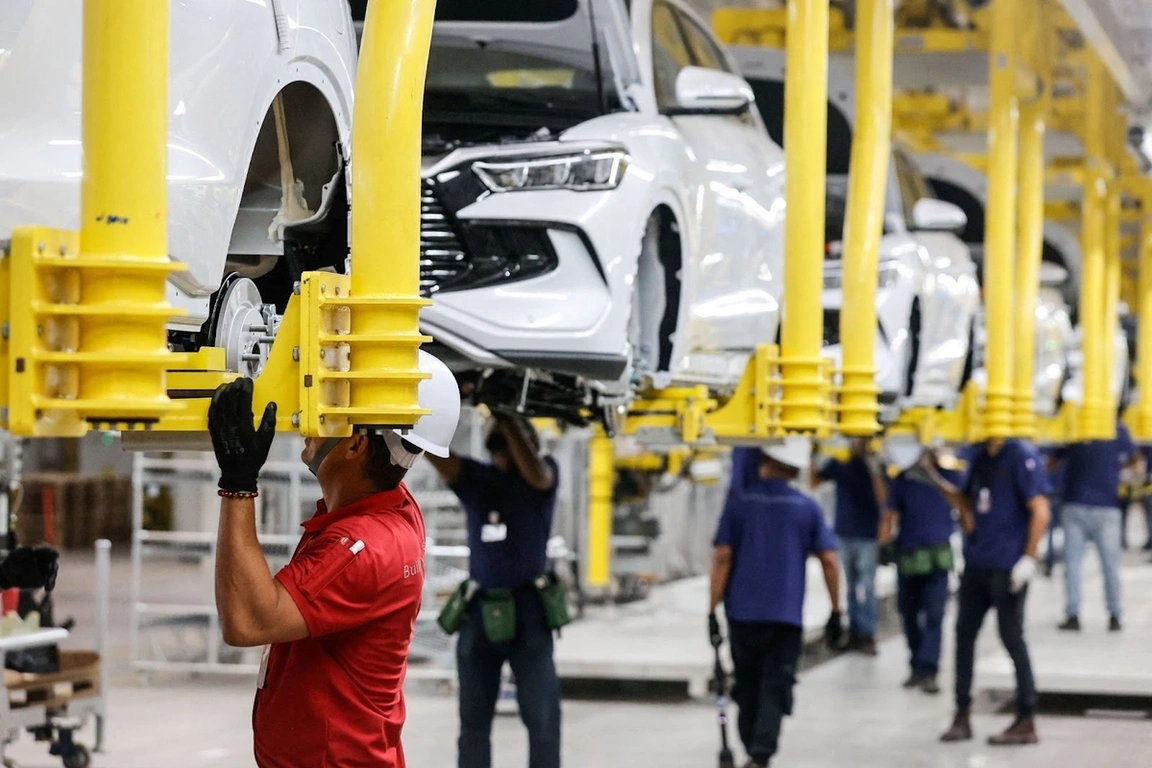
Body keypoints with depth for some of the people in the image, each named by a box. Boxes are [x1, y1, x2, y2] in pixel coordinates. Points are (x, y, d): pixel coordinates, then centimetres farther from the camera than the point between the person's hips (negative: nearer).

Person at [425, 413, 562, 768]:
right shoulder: (474, 478, 9)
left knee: (542, 717, -2)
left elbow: (536, 473, -24)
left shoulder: (543, 476, 1)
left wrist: (507, 418, -27)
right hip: (479, 612, 4)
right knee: (473, 719, 9)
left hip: (528, 612, -4)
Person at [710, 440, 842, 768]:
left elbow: (722, 557, -4)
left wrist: (713, 609, -1)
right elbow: (829, 561, -1)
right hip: (787, 615, 0)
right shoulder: (807, 507, 2)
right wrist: (835, 611, 8)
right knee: (775, 690, -1)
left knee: (748, 687, 15)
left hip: (743, 613, 0)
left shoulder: (740, 501, 0)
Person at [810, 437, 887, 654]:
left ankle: (868, 635, -6)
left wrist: (874, 471, -26)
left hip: (868, 535, -4)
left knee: (866, 587, -7)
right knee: (852, 586, 10)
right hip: (845, 532, 4)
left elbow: (883, 499, -14)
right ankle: (854, 632, 16)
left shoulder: (876, 465, -6)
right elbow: (814, 482, -1)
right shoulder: (839, 463, 3)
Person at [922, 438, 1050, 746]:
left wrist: (1028, 559, -20)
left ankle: (1027, 722, 6)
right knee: (964, 633, 9)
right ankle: (961, 716, 18)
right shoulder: (980, 457, 11)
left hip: (1007, 567, -8)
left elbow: (1040, 512, -15)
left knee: (1012, 639, -2)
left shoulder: (1022, 457, -12)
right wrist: (936, 478, 10)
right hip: (976, 563, 8)